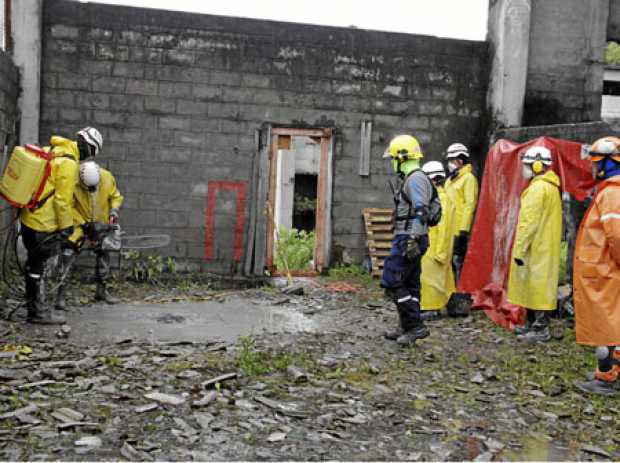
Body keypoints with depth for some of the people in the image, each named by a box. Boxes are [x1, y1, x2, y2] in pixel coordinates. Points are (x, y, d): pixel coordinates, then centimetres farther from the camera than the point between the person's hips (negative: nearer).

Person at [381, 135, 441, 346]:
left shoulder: (415, 178, -14)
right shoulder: (412, 179, 18)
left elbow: (420, 212, -24)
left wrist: (413, 241, -27)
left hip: (408, 239, -11)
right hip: (409, 239, 11)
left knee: (392, 282, -10)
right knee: (408, 284, 13)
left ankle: (416, 326, -7)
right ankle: (407, 328, 20)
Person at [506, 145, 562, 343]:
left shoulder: (538, 187, -17)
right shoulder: (550, 186, 15)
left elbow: (530, 222, -21)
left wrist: (519, 249, -19)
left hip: (536, 249, -10)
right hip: (544, 247, 10)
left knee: (537, 284, -5)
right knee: (534, 285, 16)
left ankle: (541, 329, 0)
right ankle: (532, 323, 26)